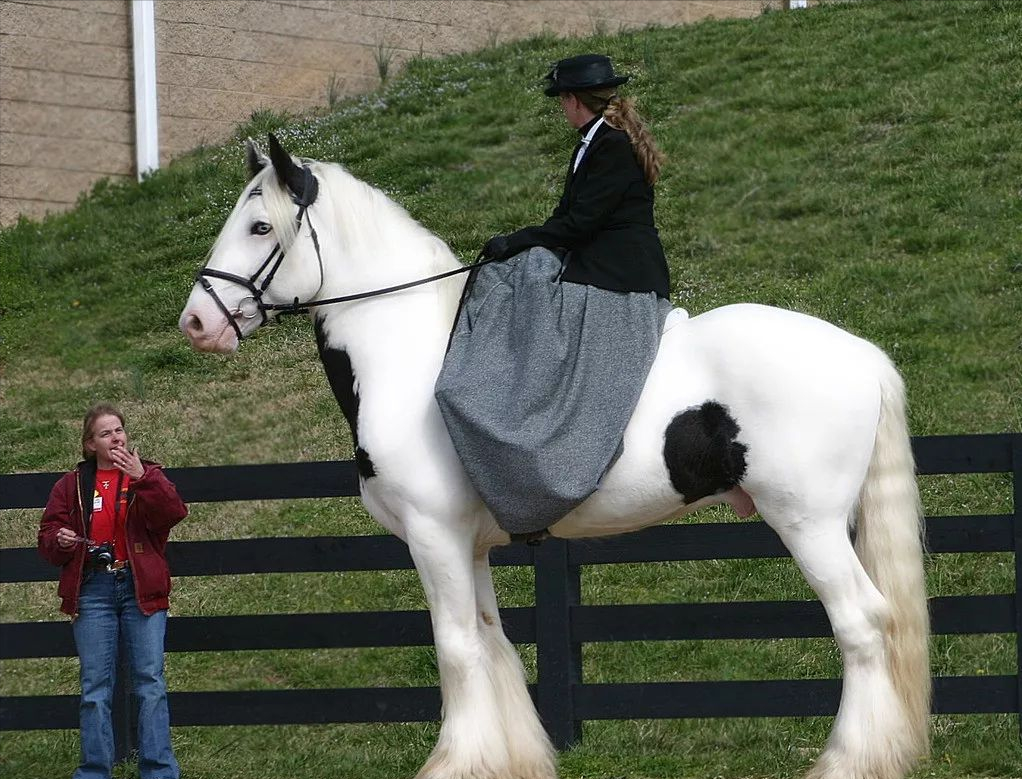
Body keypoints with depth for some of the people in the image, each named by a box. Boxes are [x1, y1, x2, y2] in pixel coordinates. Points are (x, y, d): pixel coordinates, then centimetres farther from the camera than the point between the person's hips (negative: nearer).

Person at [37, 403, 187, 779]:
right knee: (95, 689, 2)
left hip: (140, 588, -1)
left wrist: (142, 478, -21)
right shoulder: (72, 484, 10)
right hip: (92, 589, 1)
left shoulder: (147, 475, 7)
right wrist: (60, 540, -11)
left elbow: (173, 513, -11)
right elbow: (47, 535, 11)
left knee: (150, 683, -3)